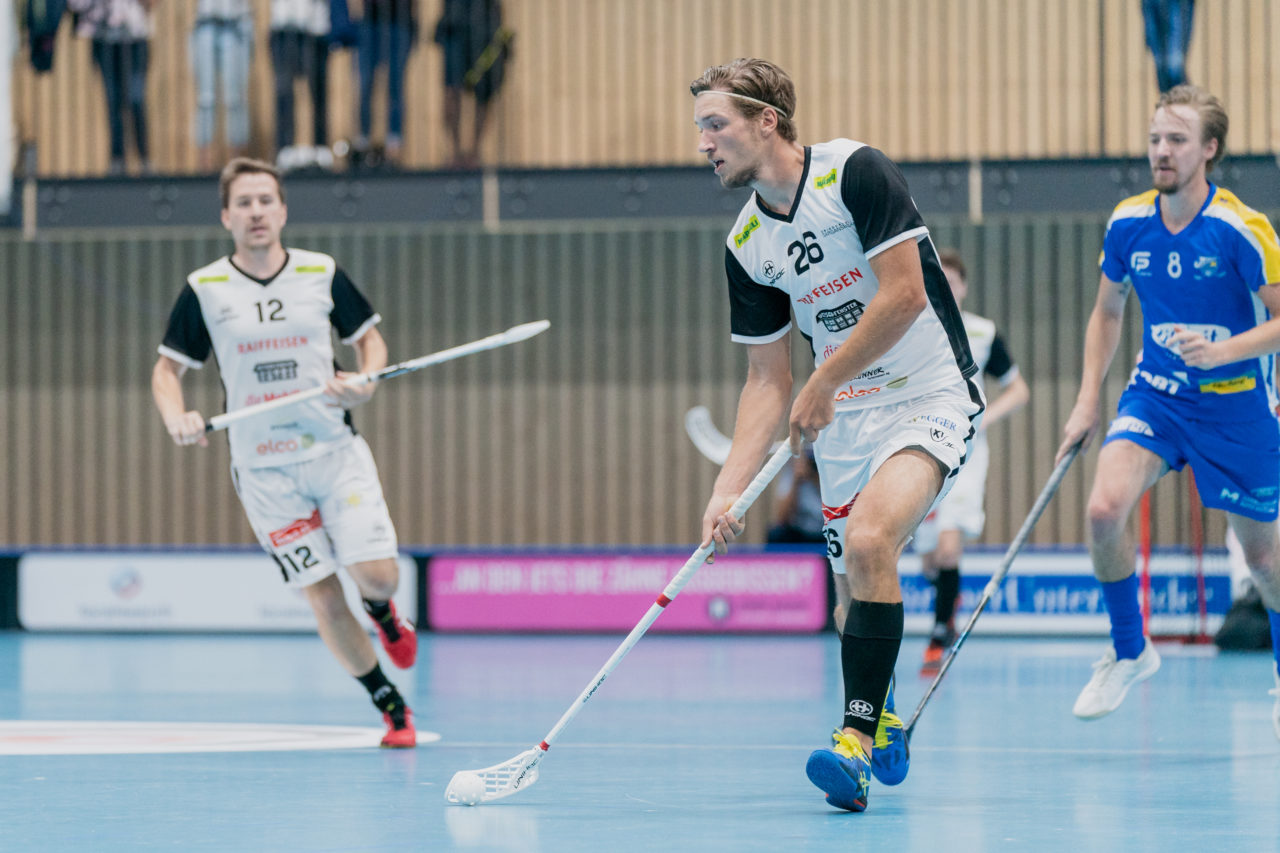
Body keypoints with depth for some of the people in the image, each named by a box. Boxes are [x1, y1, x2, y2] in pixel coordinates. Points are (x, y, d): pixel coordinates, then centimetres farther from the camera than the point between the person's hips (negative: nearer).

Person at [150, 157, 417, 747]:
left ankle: (384, 614, 27)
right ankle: (392, 709, 13)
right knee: (323, 599, -4)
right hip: (264, 470, -1)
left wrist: (365, 383, -10)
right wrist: (176, 416, -18)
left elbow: (369, 339, 12)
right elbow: (168, 368, 3)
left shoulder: (323, 274, 1)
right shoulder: (204, 290, -2)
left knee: (377, 575, -12)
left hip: (336, 450, 1)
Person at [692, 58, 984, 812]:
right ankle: (882, 727, 31)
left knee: (870, 538, -27)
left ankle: (858, 735, -25)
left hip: (930, 397, -7)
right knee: (854, 588, 8)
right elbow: (768, 378, 7)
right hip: (844, 417, 7)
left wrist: (824, 385, -12)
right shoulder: (747, 245, 4)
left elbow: (904, 293, -19)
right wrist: (730, 489, -3)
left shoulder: (856, 172, -14)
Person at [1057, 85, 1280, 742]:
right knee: (1104, 509, -22)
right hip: (1154, 394, 3)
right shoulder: (1127, 224, -4)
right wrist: (1088, 399, 6)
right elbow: (1107, 311, 12)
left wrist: (1222, 350, -30)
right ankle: (1128, 652, 0)